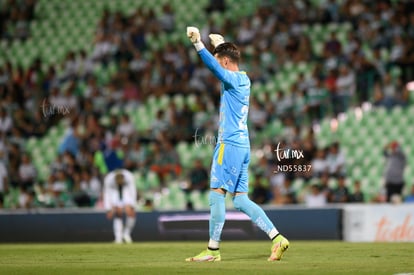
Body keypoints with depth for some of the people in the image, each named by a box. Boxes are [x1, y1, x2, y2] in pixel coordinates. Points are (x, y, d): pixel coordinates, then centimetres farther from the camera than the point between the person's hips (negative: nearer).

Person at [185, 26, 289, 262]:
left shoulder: (234, 79, -10)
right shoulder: (243, 79, 16)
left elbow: (214, 66, -26)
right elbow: (225, 60, 38)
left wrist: (198, 43, -31)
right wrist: (220, 44, 48)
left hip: (230, 144, -9)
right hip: (242, 145, 9)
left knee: (217, 195, -6)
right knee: (240, 199, 8)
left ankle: (213, 250, -4)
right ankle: (277, 238, 0)